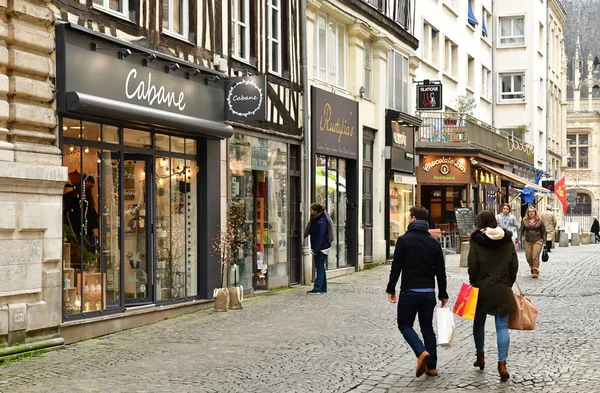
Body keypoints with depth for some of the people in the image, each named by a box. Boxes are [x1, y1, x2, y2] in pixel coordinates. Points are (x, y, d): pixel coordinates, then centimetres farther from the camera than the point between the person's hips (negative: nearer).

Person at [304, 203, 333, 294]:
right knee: (320, 267, 13)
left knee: (320, 267, -9)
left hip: (322, 248, -10)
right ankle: (323, 288, 19)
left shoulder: (322, 221, -17)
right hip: (317, 248, 10)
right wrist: (313, 248, 15)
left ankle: (317, 288, -9)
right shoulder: (314, 220, 13)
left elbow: (321, 236, -21)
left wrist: (316, 249, -23)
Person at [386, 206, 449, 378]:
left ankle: (421, 352, -17)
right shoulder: (434, 242, 7)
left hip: (409, 291, -5)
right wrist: (443, 294, 17)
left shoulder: (404, 240, -8)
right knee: (427, 327, 14)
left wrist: (391, 289, -2)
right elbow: (441, 271, 9)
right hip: (429, 292, 5)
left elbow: (396, 267, -11)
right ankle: (431, 366, 11)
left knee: (405, 325, 8)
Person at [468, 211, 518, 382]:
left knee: (479, 323, 18)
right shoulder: (507, 240, 4)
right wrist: (509, 284, 15)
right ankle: (502, 363, -10)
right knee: (502, 326, 0)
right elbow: (514, 265, 5)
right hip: (503, 289, 2)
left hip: (482, 288, -2)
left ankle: (480, 357, 28)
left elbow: (472, 266, -9)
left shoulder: (476, 241, -7)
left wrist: (473, 284, 5)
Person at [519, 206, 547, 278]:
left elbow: (543, 231, 9)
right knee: (528, 257, 3)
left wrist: (544, 241, 4)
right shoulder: (524, 221, 6)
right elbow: (521, 230, 7)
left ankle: (535, 272, -12)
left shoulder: (539, 221, 3)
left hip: (537, 241, -2)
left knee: (535, 256, -13)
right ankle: (532, 268, 30)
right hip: (528, 241, 2)